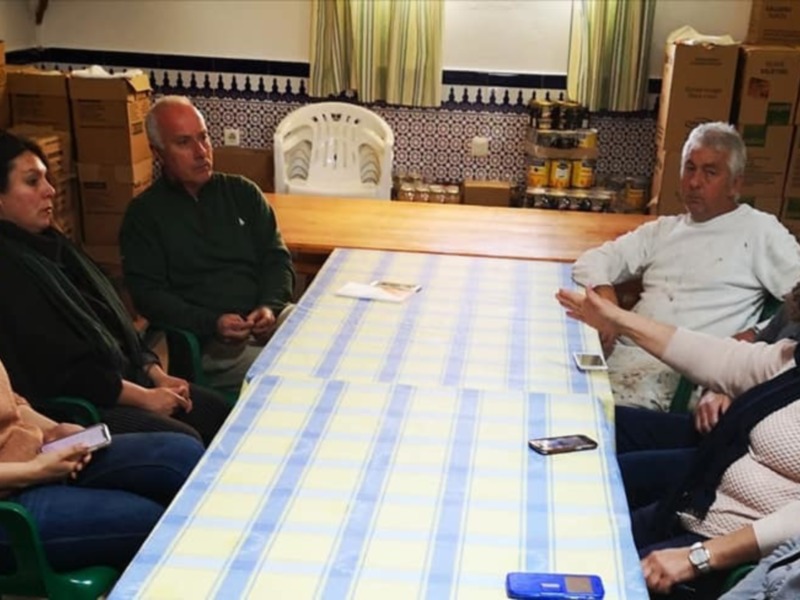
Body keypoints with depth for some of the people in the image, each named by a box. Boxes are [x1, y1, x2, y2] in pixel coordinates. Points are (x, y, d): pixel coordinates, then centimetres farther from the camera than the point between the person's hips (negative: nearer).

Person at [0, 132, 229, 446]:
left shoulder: (49, 243, 11)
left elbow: (112, 320, 15)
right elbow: (60, 369, -21)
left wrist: (157, 375, 5)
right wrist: (144, 397, -15)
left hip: (121, 376, 9)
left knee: (216, 410, -1)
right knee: (184, 443, -20)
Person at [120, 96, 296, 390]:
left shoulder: (242, 192, 17)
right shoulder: (143, 214, 6)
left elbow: (277, 257, 14)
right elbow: (148, 294, -2)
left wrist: (272, 306, -7)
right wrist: (212, 323, -16)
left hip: (269, 319, 5)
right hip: (206, 342, -4)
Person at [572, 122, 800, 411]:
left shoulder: (758, 230, 6)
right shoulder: (663, 229, 21)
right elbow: (593, 260, 16)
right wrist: (604, 295, -5)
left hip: (680, 370, -5)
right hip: (621, 350, 6)